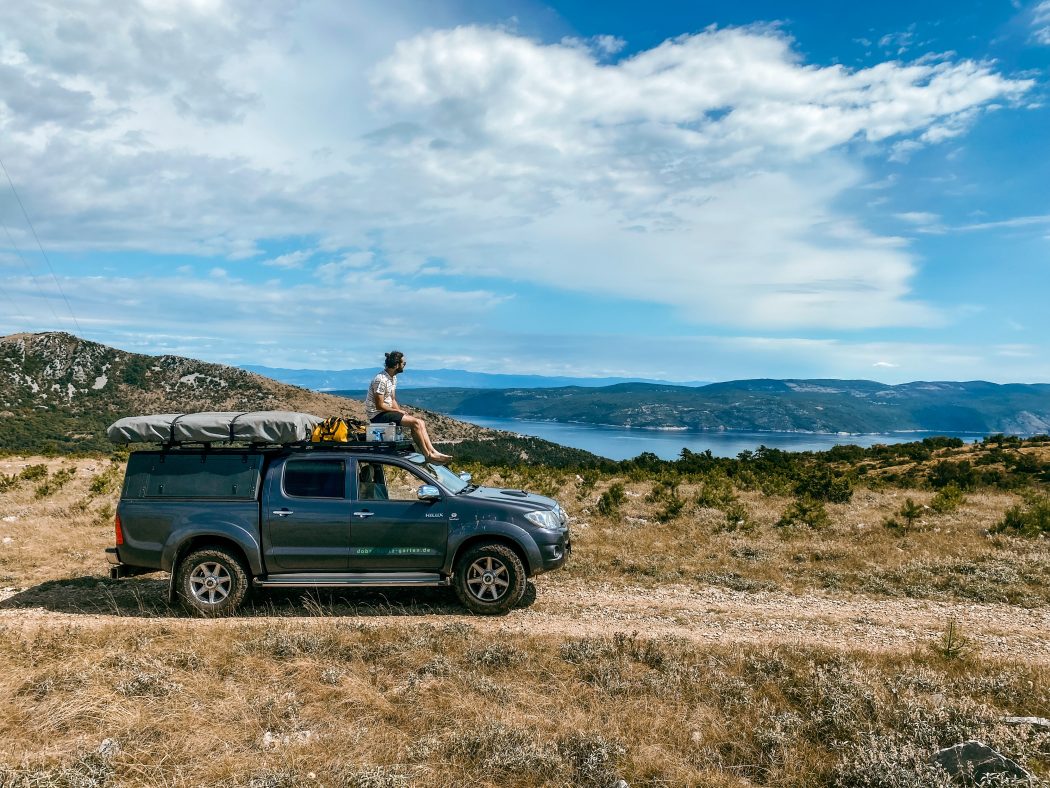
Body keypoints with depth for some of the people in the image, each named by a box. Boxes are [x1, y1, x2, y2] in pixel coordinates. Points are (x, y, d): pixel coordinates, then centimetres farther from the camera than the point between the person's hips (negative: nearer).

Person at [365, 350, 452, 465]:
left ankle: (433, 452, -9)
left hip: (386, 412, 10)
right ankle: (428, 456, -13)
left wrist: (400, 412, -2)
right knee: (415, 422, -20)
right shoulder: (381, 380, -21)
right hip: (377, 415, -10)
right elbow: (379, 405, -21)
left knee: (421, 422, -3)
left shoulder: (393, 378, 10)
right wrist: (398, 411, -10)